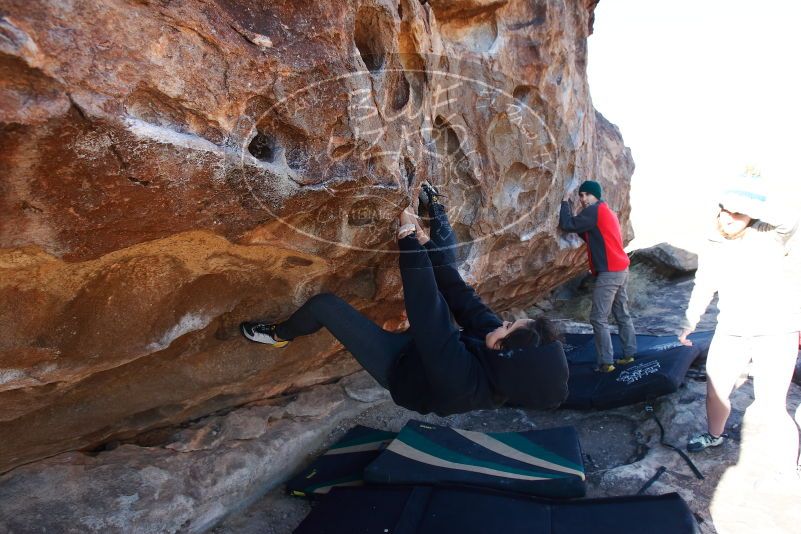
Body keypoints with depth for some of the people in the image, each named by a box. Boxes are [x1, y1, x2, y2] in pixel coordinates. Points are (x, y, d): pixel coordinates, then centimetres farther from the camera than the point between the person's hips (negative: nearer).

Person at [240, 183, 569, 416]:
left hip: (400, 365, -6)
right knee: (443, 269, -3)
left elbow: (425, 310, -42)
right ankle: (433, 206, 22)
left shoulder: (460, 378, -46)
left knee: (325, 304, -10)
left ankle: (279, 335, 21)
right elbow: (464, 299, -19)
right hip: (420, 345, 6)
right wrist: (425, 243, -19)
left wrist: (410, 237, -34)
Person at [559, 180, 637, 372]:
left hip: (609, 272, -10)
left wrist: (565, 202, -1)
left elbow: (567, 225, -16)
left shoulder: (594, 211, -12)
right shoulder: (607, 211, 18)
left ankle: (606, 362, -4)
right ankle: (629, 354, 22)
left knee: (598, 318, -6)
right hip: (621, 270, 10)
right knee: (622, 314, 16)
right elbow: (590, 237, 23)